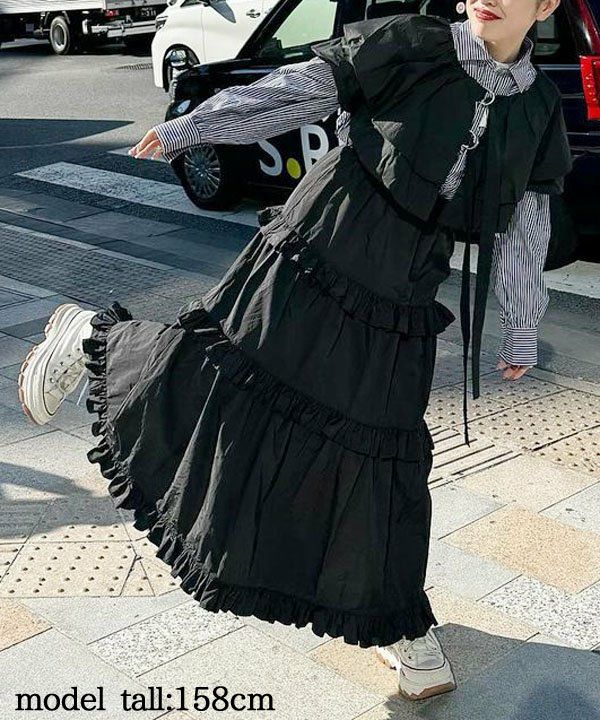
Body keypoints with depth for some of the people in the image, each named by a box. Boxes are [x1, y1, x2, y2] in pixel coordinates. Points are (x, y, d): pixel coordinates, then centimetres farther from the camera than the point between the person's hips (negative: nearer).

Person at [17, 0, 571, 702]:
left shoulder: (537, 110, 7)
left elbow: (524, 228, 14)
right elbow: (296, 90, -5)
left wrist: (522, 328, 18)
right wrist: (190, 128, -10)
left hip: (396, 311, 3)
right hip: (310, 267, -3)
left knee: (381, 458, 8)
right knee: (218, 375, -10)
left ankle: (394, 623, 26)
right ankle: (94, 339, 20)